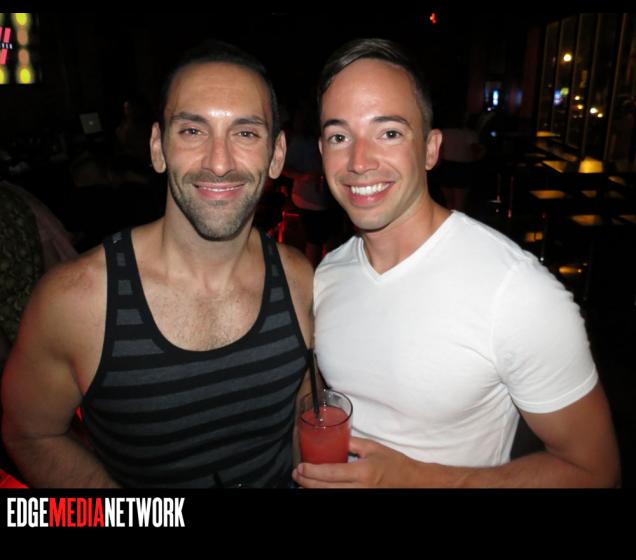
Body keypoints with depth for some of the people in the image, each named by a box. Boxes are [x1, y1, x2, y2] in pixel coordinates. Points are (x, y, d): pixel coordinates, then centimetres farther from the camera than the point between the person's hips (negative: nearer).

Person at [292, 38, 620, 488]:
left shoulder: (522, 294, -31)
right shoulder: (327, 274, -12)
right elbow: (324, 397, 3)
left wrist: (415, 478, -27)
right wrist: (311, 467, -14)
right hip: (335, 476, 5)